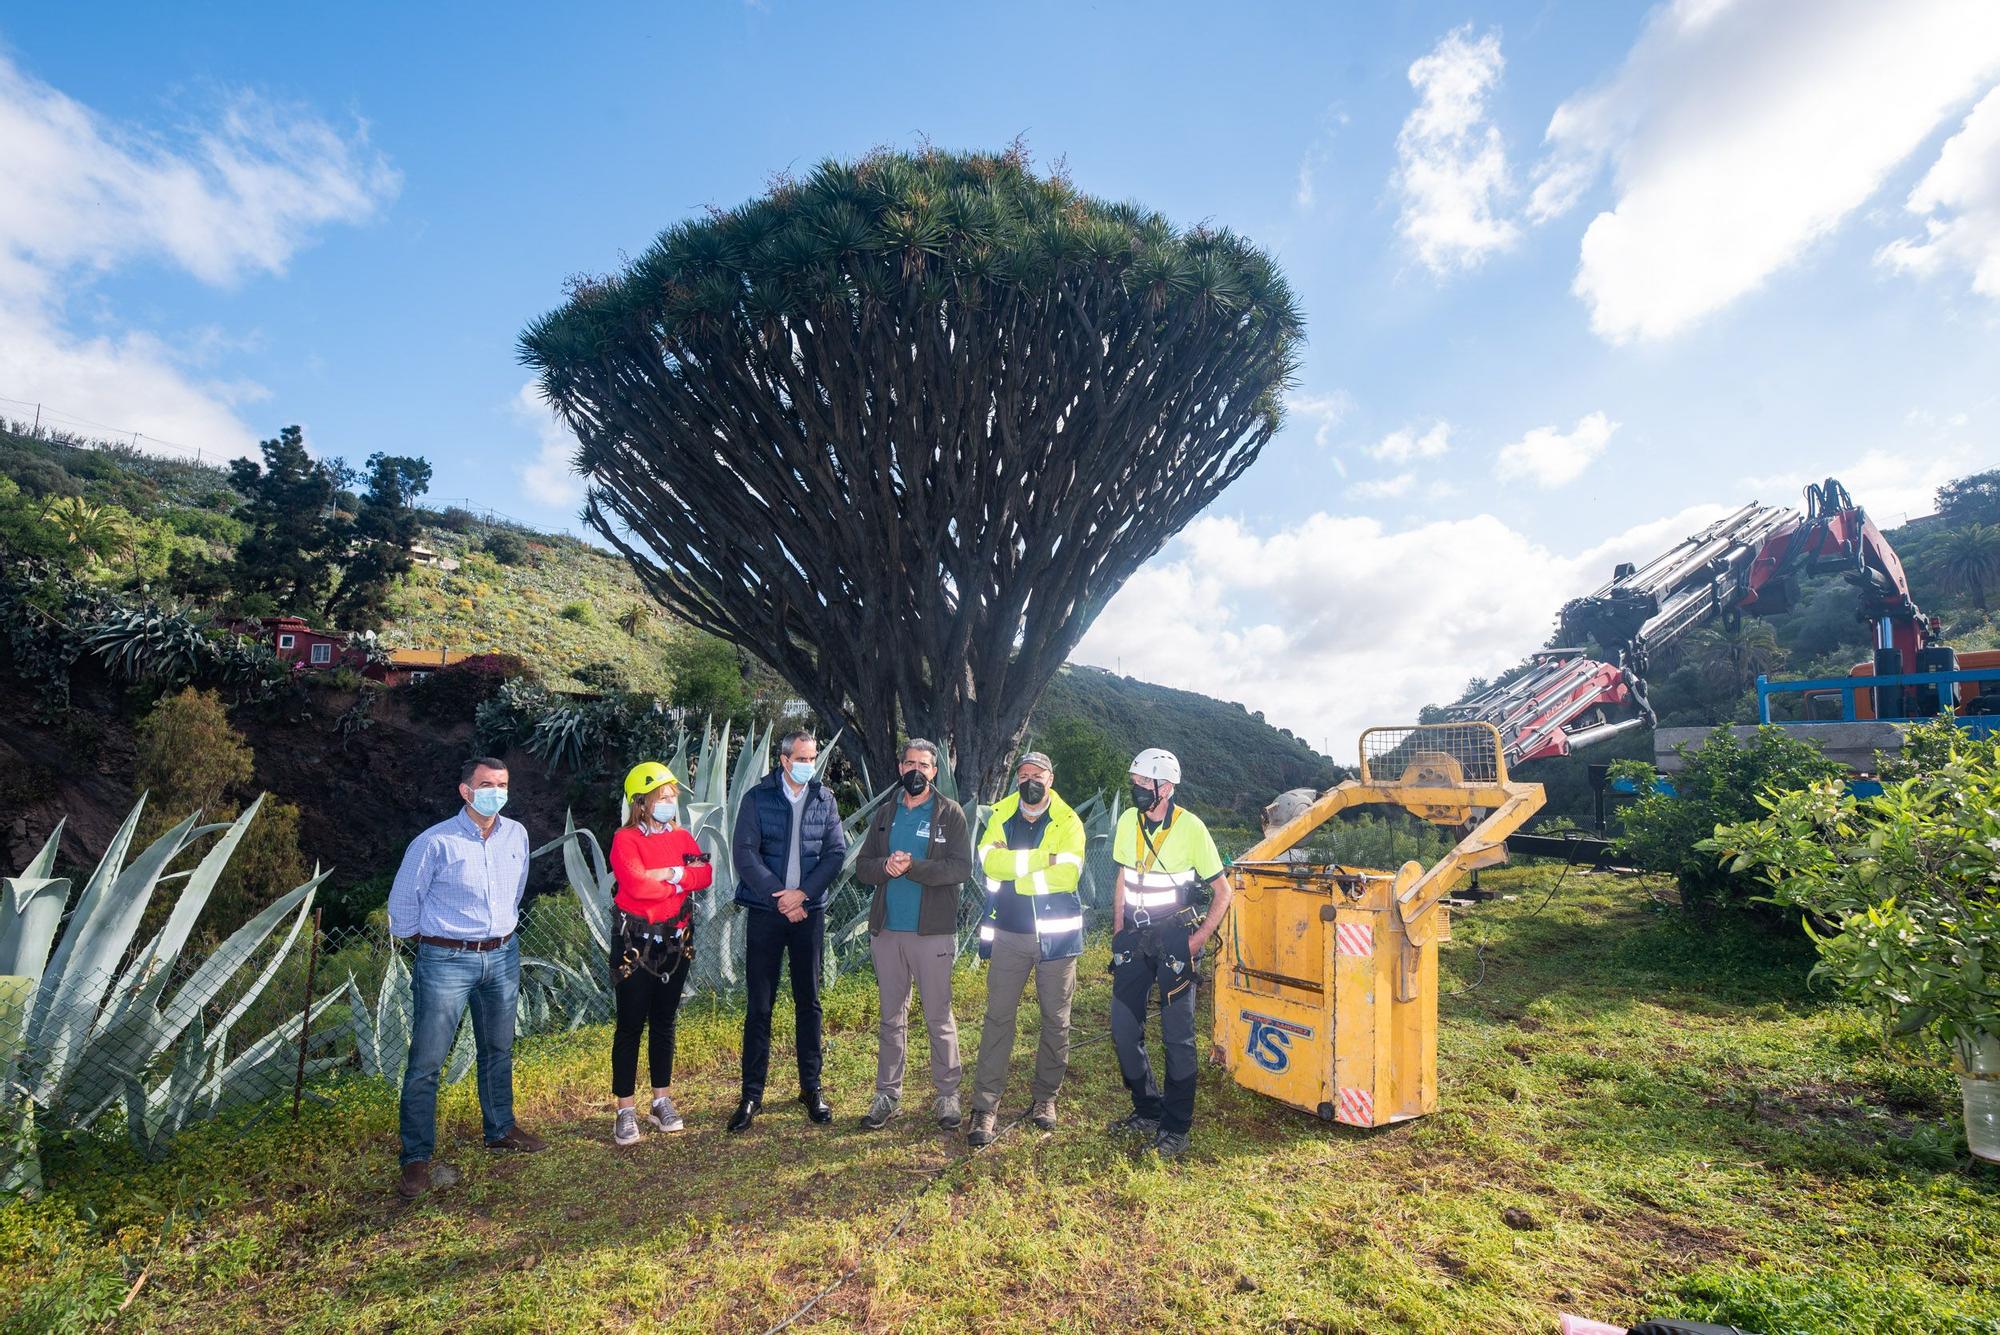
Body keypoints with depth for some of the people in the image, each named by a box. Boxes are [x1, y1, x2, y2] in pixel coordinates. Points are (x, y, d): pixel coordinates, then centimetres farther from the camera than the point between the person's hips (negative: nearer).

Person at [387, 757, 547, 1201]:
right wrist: (424, 943, 6)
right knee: (426, 1060, 1)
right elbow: (403, 899, -4)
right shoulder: (436, 842, -16)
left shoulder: (517, 835, 0)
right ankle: (416, 1157, 15)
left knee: (498, 1050, 18)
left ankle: (501, 1129, 35)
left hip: (503, 956, 5)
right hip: (446, 961, -5)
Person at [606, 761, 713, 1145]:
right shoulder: (625, 839, -8)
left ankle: (662, 1101, 24)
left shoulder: (682, 837, 7)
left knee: (663, 1023, 13)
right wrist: (680, 876, -13)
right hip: (635, 943, -4)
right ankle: (625, 1110, 12)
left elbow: (705, 876, -8)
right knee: (630, 1026, 2)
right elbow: (636, 884, -24)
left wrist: (665, 874, -19)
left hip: (675, 941, 5)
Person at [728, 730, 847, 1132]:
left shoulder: (825, 800, 4)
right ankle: (752, 1095, 16)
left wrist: (803, 893, -14)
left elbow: (836, 851, -2)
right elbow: (744, 853, -9)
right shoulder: (757, 798, -2)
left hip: (809, 912, 2)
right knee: (759, 1006, 4)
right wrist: (778, 897, -14)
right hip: (765, 913, -2)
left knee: (808, 1001, 11)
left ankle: (811, 1088, 23)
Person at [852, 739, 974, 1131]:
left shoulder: (951, 813, -2)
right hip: (886, 930, 4)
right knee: (892, 1017, 14)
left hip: (933, 931, -4)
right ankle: (888, 1095, 24)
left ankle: (947, 1094, 19)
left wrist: (911, 867, -21)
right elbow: (862, 867, 6)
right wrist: (886, 865, -16)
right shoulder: (885, 815, 11)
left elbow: (961, 868, -13)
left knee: (939, 1017, 5)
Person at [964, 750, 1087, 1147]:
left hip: (1057, 933, 0)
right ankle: (985, 1106, 10)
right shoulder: (1001, 815, 3)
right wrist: (1042, 858, -21)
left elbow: (1068, 873, -18)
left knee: (1055, 1019, 10)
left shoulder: (1068, 821, -2)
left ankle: (1045, 1097, 28)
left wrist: (1013, 870, -15)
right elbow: (989, 860, -15)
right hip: (1009, 933, 1)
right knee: (998, 1018, 2)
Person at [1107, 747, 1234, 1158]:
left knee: (1177, 1035, 1)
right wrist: (1118, 931, 7)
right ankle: (1148, 1111, 26)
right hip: (1134, 937, 5)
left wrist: (1199, 938, -12)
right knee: (1123, 1027, 6)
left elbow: (1223, 890, -6)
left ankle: (1176, 1126, 17)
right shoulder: (1127, 822, 0)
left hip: (1173, 938, -5)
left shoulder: (1190, 827, -13)